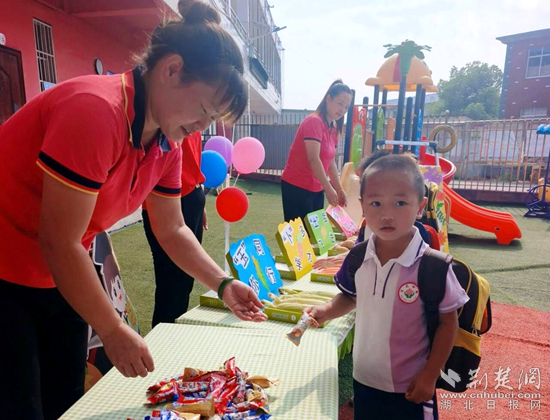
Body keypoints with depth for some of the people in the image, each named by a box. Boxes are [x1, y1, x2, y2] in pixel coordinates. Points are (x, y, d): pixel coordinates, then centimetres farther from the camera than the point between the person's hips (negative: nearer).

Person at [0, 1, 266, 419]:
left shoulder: (168, 144, -3)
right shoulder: (96, 111, -29)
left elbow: (172, 230, 5)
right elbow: (58, 243, -26)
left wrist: (223, 284, -5)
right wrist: (113, 331, -17)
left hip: (58, 276, 7)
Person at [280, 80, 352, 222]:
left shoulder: (334, 128, 10)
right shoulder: (314, 121, -16)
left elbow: (330, 161, 12)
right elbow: (313, 159, -24)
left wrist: (339, 189, 6)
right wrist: (329, 189, -24)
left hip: (316, 189, 8)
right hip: (296, 187, -8)